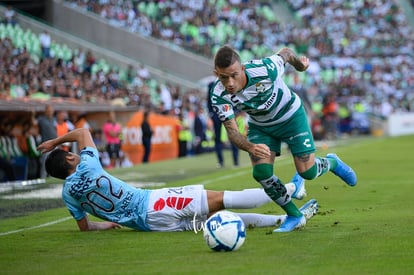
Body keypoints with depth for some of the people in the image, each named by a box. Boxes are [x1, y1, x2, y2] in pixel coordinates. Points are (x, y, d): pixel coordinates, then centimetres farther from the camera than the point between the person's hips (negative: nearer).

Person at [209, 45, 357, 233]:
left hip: (290, 116, -3)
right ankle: (294, 216, 7)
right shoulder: (219, 95, -29)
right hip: (260, 126, 3)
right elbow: (232, 131, -30)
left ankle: (331, 163, 31)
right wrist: (251, 147, -52)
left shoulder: (264, 70, -37)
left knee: (307, 172, -8)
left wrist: (300, 63, 9)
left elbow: (285, 52, -15)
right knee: (261, 173, -16)